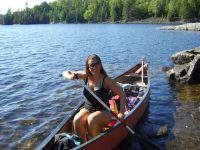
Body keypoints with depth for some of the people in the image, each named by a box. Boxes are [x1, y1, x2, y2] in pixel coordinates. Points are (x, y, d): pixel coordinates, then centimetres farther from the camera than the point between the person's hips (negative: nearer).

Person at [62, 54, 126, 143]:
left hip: (103, 112, -3)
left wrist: (121, 112, -22)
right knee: (77, 120, -28)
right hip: (87, 109, 3)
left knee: (91, 119, -35)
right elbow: (65, 73, 5)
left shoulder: (106, 80, -13)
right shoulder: (85, 76, -2)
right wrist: (70, 76, -20)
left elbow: (122, 94, -12)